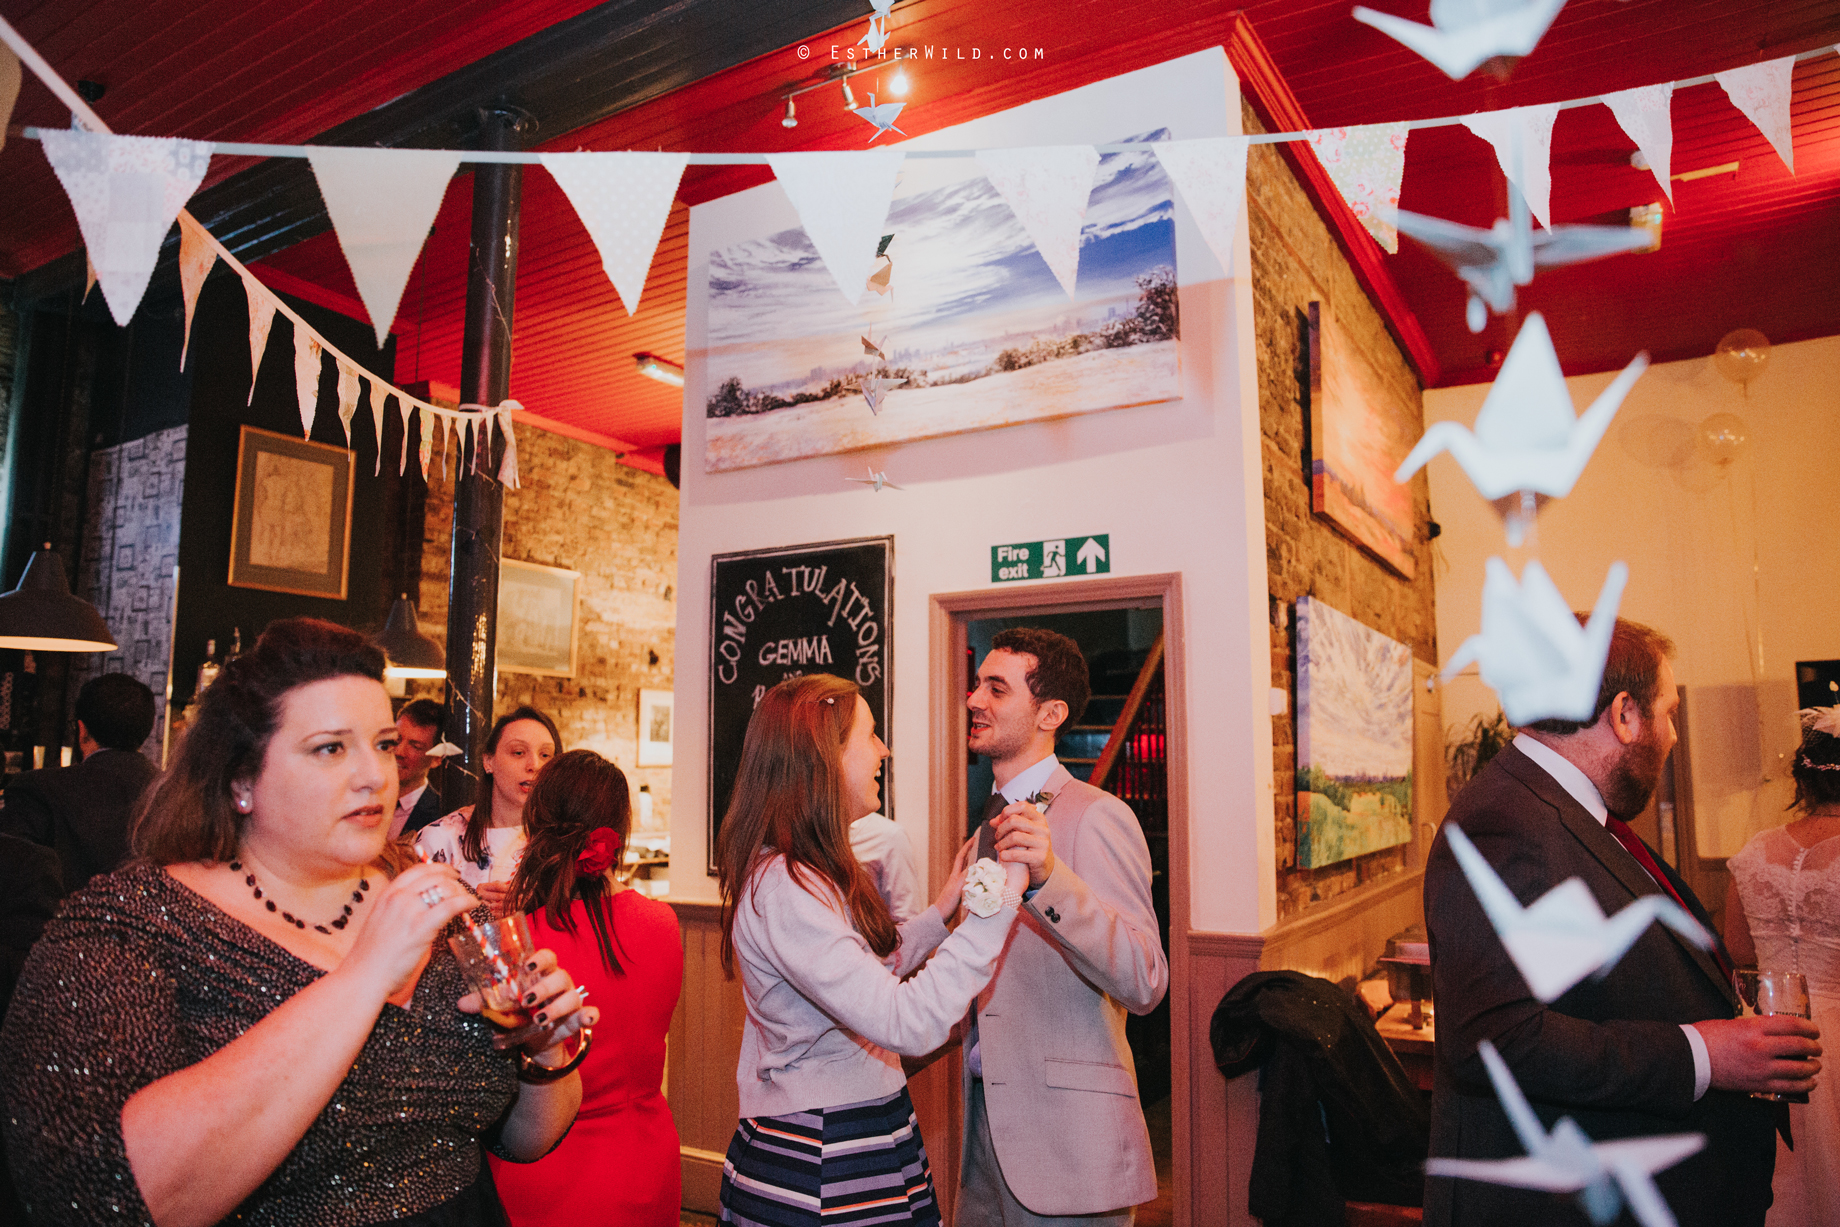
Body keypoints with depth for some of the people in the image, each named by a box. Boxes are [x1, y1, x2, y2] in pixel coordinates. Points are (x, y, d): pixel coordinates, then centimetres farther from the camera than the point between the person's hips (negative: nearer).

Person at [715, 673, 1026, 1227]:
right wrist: (999, 898, -28)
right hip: (827, 1175, -10)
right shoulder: (783, 890, -26)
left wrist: (942, 908, 13)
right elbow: (910, 1024, -32)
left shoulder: (810, 874, 8)